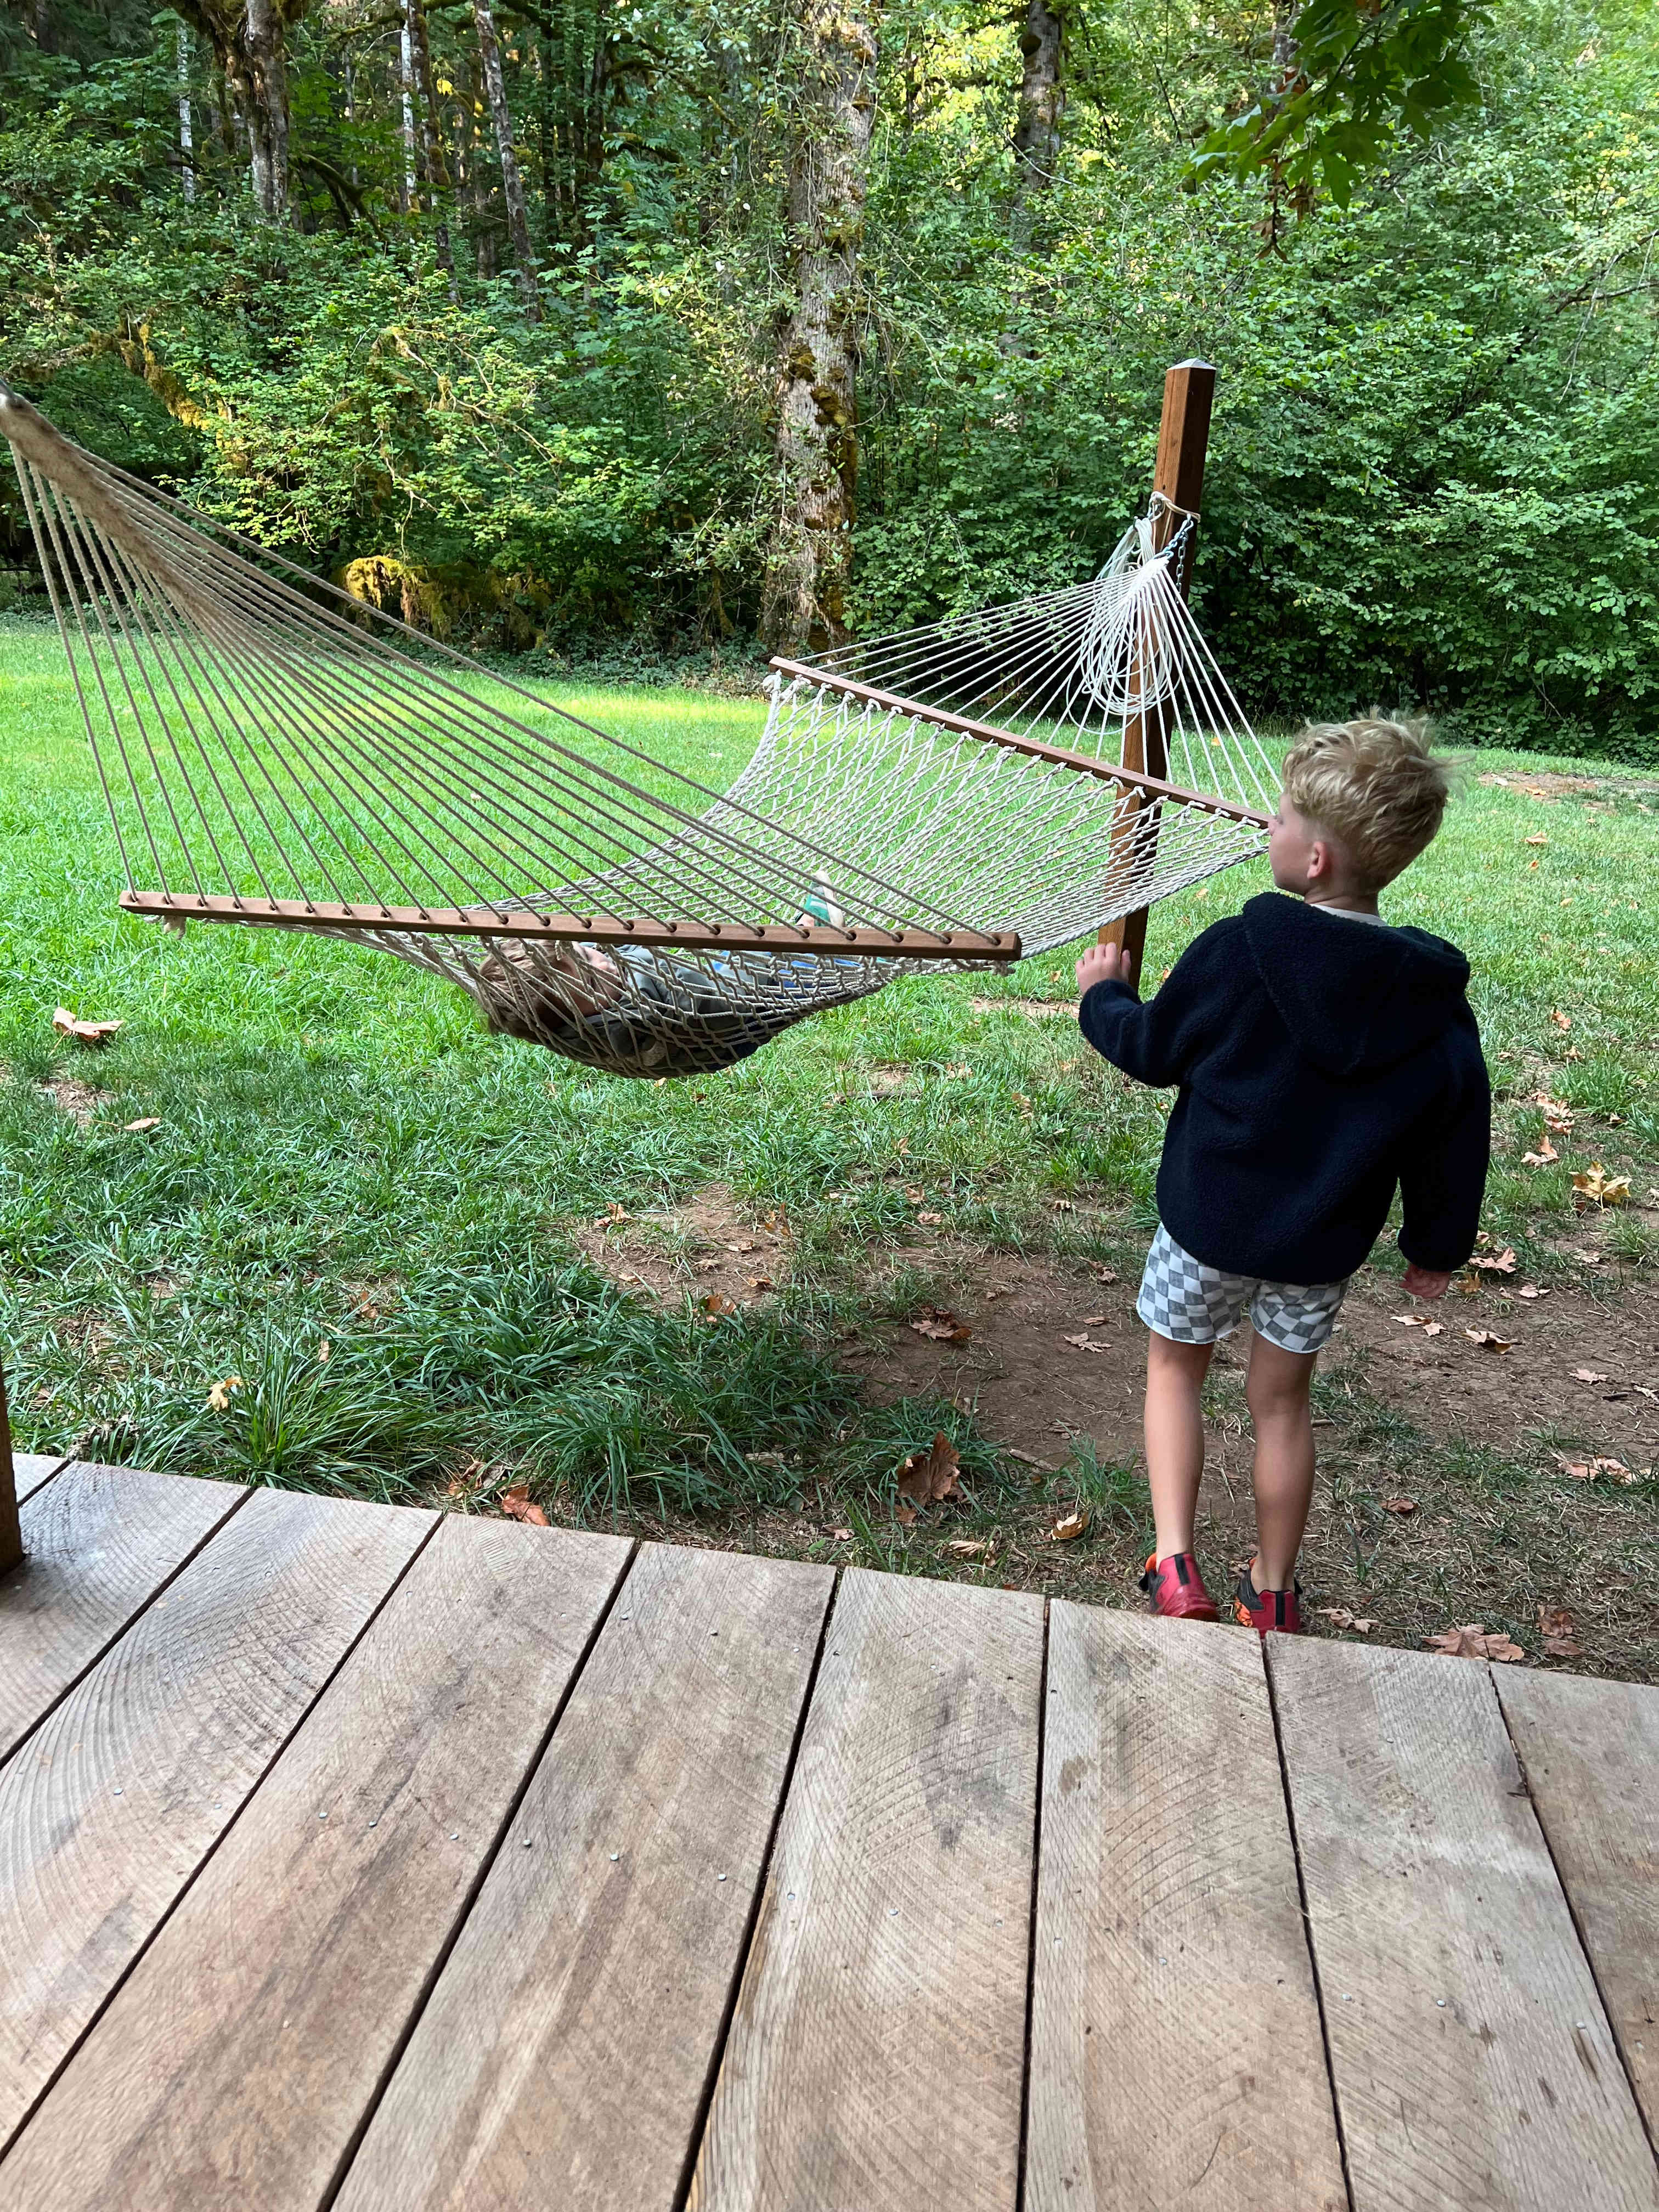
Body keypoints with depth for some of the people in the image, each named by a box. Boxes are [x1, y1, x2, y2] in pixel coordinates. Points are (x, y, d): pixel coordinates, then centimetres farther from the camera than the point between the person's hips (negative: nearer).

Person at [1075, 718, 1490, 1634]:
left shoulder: (1238, 950, -21)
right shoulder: (1435, 995, -9)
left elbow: (1151, 1050, -6)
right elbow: (1457, 1134, -1)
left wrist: (1103, 995, 14)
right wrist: (1438, 1244, 13)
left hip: (1210, 1221, -3)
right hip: (1324, 1243, 3)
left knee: (1174, 1367, 19)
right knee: (1281, 1397, 20)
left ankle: (1174, 1566, 10)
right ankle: (1272, 1592, 33)